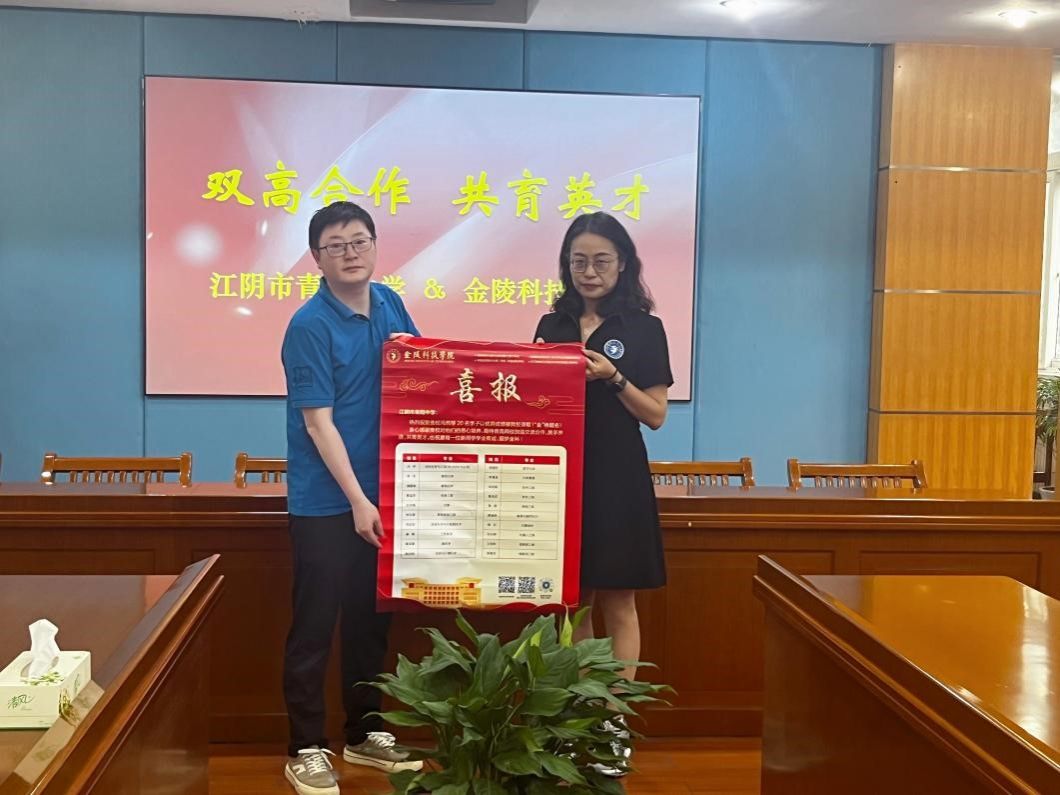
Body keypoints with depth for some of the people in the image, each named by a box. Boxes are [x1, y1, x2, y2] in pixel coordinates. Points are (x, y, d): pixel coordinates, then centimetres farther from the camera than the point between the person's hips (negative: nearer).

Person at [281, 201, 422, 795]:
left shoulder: (389, 303, 5)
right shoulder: (310, 326, -15)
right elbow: (317, 421, -17)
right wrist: (356, 501, -18)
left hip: (383, 491, 7)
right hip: (326, 501, -6)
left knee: (372, 618, 15)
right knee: (315, 625, 1)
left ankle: (367, 733, 29)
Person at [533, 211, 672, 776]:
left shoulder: (643, 328, -3)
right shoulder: (552, 325, 8)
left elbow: (655, 414, -5)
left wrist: (613, 378, -18)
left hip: (616, 482, -4)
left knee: (617, 606, 3)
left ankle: (615, 724, 12)